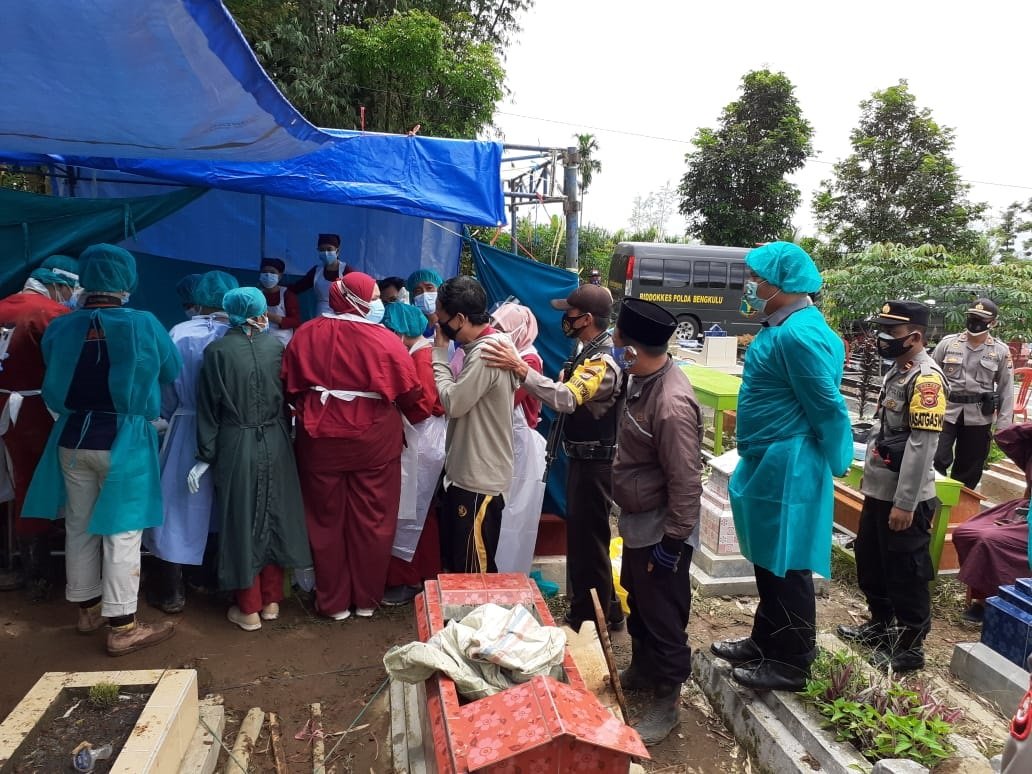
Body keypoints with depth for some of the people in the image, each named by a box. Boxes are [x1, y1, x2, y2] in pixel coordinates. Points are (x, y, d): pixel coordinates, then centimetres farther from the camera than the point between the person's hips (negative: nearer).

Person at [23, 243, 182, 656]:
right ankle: (122, 627, 11)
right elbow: (171, 371, 2)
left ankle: (87, 607, 35)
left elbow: (54, 380, 12)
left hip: (72, 438, 4)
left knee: (79, 526, 19)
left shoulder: (59, 327, -2)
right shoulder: (143, 324, -13)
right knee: (121, 532, 3)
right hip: (124, 440, -4)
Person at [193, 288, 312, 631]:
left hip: (236, 447, -2)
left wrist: (204, 456, -1)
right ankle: (271, 600, 25)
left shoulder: (217, 350, -8)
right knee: (274, 518, 14)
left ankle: (249, 609, 18)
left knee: (242, 523, 8)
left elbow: (209, 408, -6)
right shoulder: (277, 346, -2)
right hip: (275, 444, 2)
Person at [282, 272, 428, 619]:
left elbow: (290, 387, 6)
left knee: (326, 521, 15)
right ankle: (367, 599, 25)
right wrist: (424, 417, 15)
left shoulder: (306, 334, -2)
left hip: (321, 440, 3)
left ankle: (333, 601, 27)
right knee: (371, 521, 12)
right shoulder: (385, 340, -11)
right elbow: (411, 393, -6)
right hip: (373, 441, -2)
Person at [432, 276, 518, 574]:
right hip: (467, 472, 10)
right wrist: (445, 352, 3)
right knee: (454, 562, 21)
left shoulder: (485, 352, -22)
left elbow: (453, 403, -21)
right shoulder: (484, 346, 9)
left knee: (474, 572, 3)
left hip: (479, 479, -10)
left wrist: (440, 353, -13)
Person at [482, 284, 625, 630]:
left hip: (594, 464, -10)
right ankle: (604, 609, 34)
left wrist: (521, 369, -44)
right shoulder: (591, 351, 11)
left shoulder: (603, 362, -22)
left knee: (588, 540, 1)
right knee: (581, 535, 19)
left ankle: (593, 619, 17)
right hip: (584, 459, 10)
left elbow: (566, 399, -38)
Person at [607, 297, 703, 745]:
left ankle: (667, 700, 28)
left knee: (663, 616, 9)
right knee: (637, 603, 26)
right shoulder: (643, 380, 0)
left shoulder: (671, 403, -29)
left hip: (659, 530, -9)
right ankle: (642, 669, 47)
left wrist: (672, 542, -20)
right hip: (637, 522, 10)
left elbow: (685, 482, -25)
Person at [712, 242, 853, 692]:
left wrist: (834, 465, -8)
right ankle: (765, 642, 36)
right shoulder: (781, 327, 11)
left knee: (788, 570, 3)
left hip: (789, 471, -10)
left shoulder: (800, 334, -22)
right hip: (769, 465, 10)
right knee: (767, 563, 20)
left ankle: (791, 664, 19)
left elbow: (828, 408, -19)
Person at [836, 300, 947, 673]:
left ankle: (909, 647, 21)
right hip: (878, 491, 10)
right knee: (870, 563, 21)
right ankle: (880, 625, 39)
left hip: (904, 498, -10)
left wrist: (904, 503, -23)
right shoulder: (898, 371, 11)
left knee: (906, 573, 5)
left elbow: (922, 446, -23)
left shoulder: (926, 378, -19)